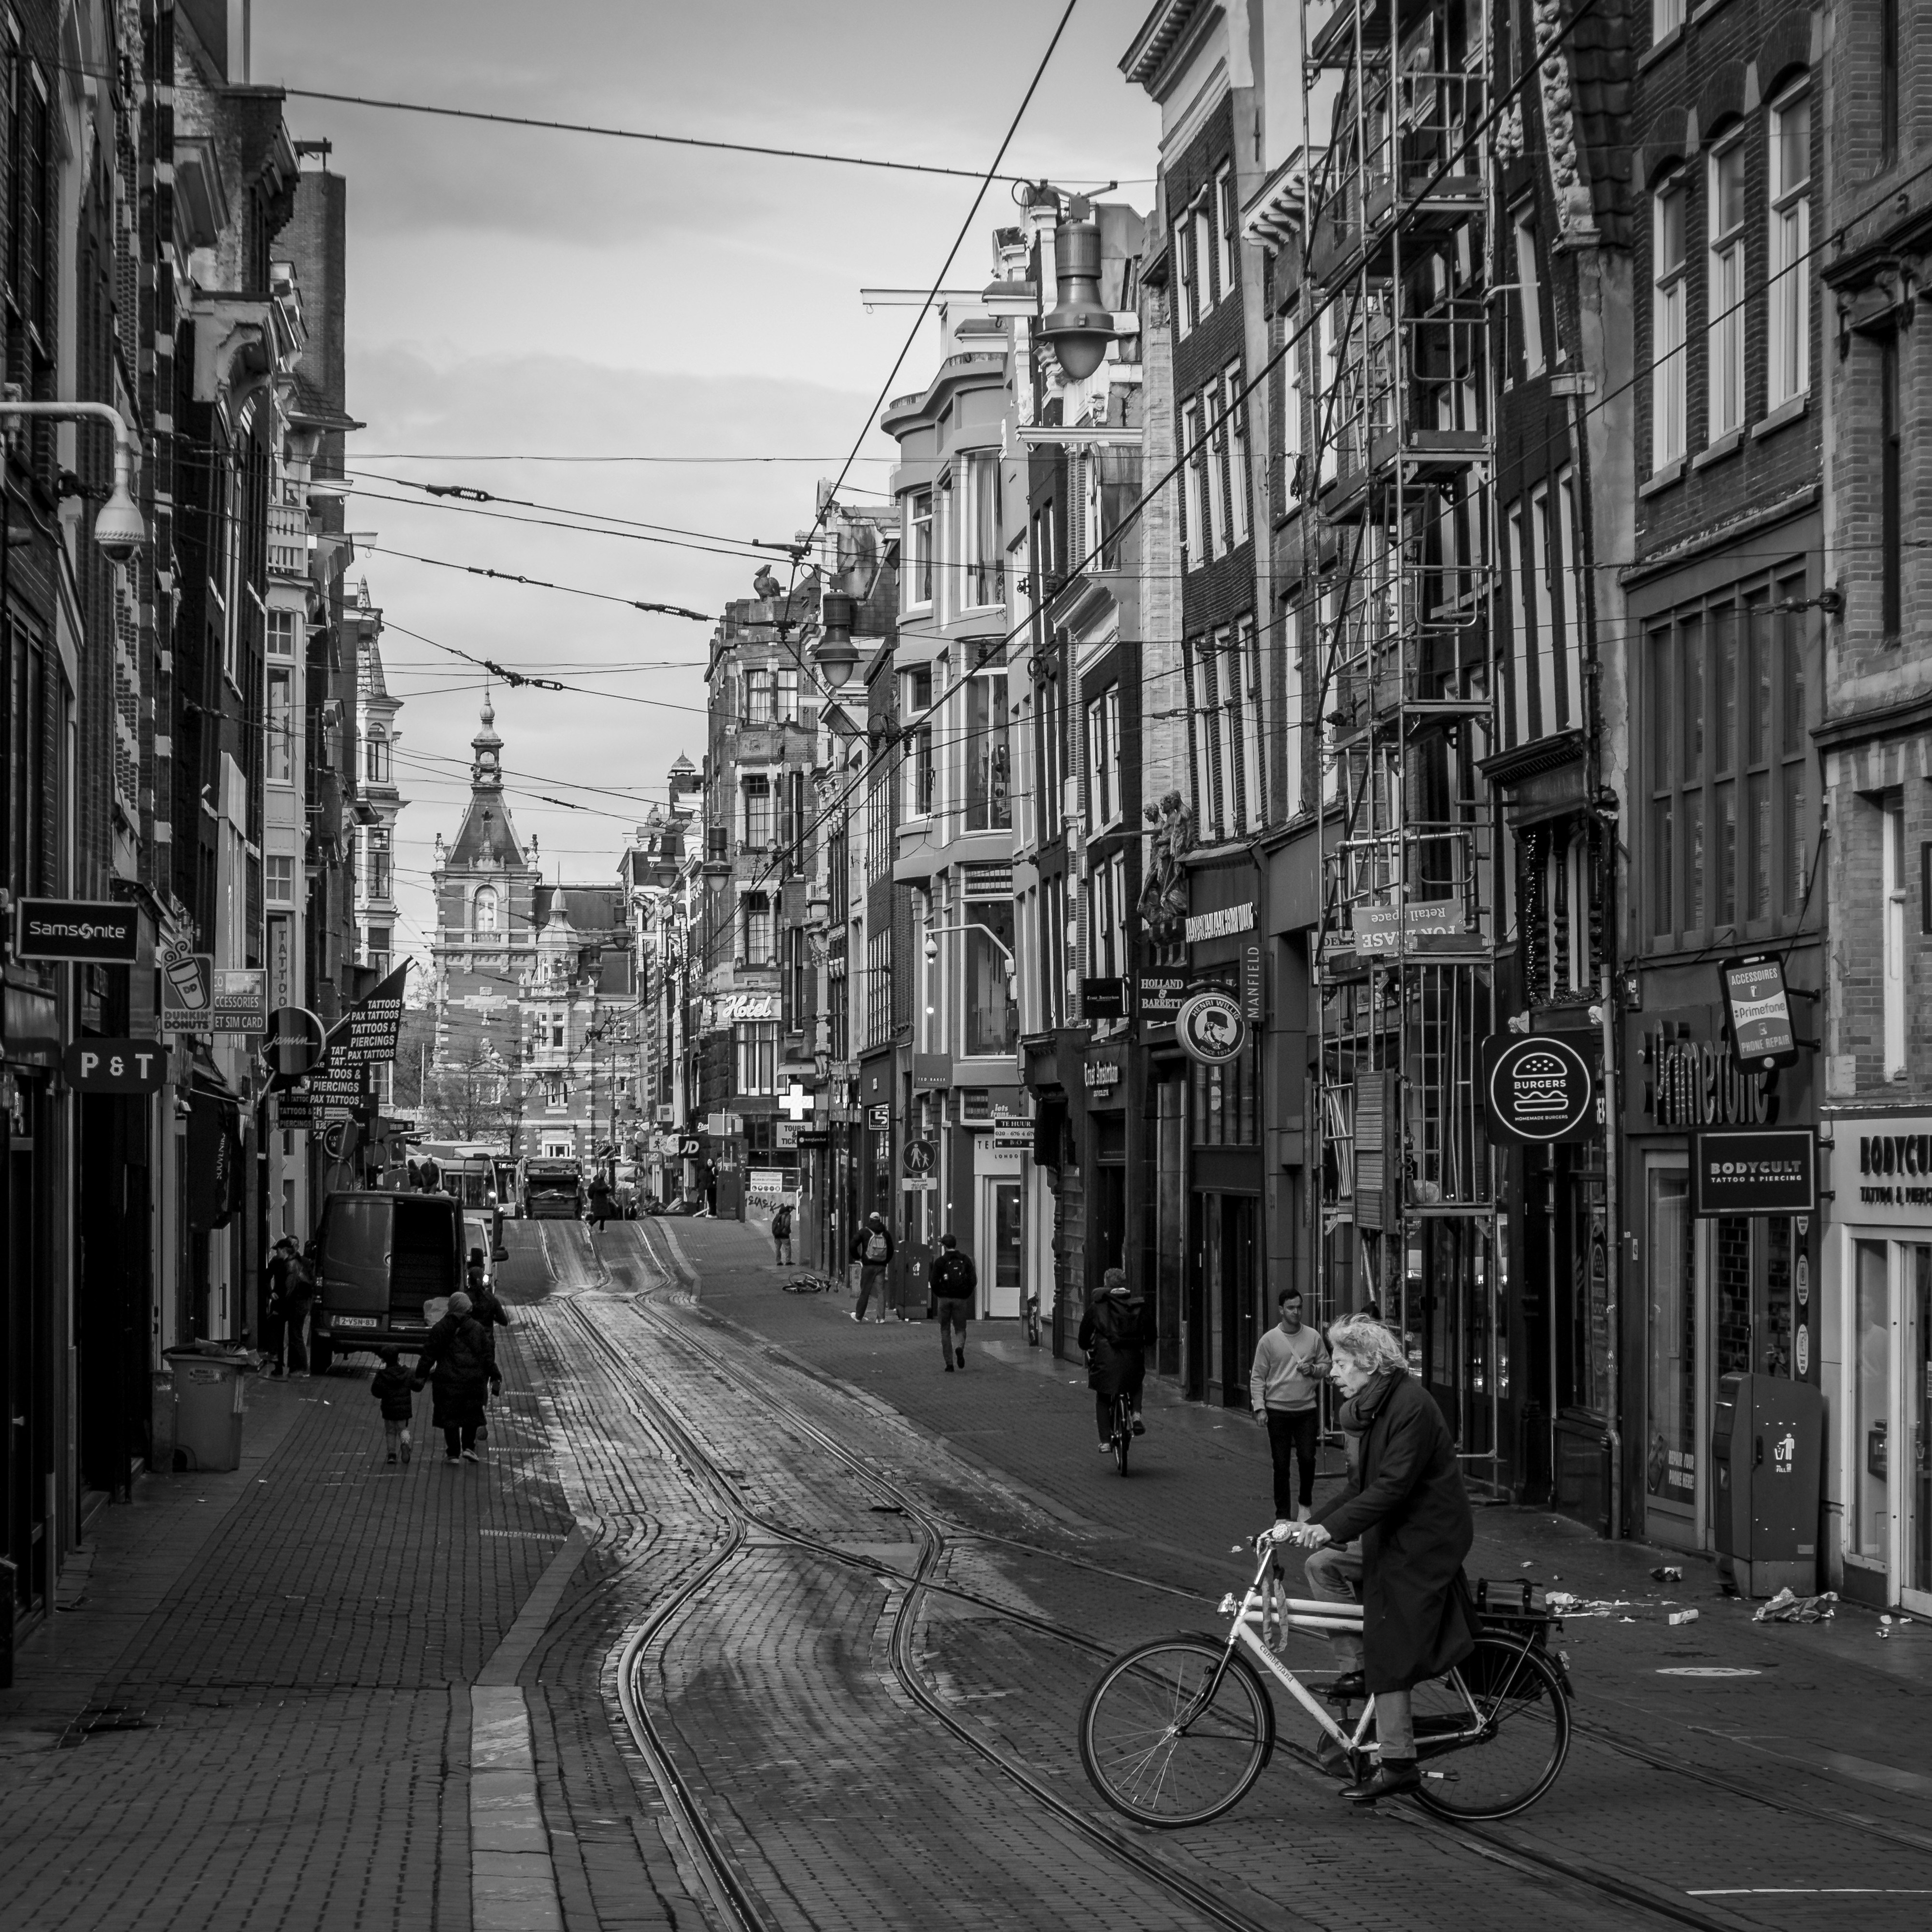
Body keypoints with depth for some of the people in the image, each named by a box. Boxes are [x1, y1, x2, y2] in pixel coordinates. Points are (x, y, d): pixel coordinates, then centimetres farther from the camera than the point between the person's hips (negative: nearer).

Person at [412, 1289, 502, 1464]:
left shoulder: (440, 1328, -1)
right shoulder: (478, 1328, 1)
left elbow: (429, 1354, 0)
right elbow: (488, 1355, 3)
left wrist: (421, 1376, 6)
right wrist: (494, 1377, 10)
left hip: (448, 1379, -1)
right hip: (474, 1378, 1)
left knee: (449, 1417, 5)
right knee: (471, 1416, 16)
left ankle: (453, 1454, 3)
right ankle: (468, 1447, 6)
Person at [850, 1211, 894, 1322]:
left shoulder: (864, 1232, -1)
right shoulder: (886, 1233, 7)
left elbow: (853, 1245, -6)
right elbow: (891, 1250, 11)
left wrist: (857, 1258, 7)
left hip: (868, 1265, -2)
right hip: (881, 1266, 2)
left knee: (865, 1291, 5)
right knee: (881, 1291, 3)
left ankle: (859, 1316, 12)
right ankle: (881, 1317, -2)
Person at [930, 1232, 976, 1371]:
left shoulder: (940, 1262, -3)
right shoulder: (965, 1260, 3)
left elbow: (934, 1282, -7)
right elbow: (973, 1280, -2)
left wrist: (939, 1295, 10)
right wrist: (966, 1294, 10)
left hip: (944, 1298, -1)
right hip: (960, 1299, 1)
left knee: (945, 1331, 9)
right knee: (961, 1328, 13)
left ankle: (949, 1363, 3)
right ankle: (960, 1348, -19)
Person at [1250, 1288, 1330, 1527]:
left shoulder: (1313, 1337, 4)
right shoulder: (1269, 1340, -1)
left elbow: (1326, 1365, 12)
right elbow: (1258, 1377, 0)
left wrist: (1313, 1369, -10)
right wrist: (1259, 1407, -8)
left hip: (1307, 1409, 1)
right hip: (1278, 1410, -1)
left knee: (1307, 1458, -4)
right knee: (1281, 1465, 3)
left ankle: (1305, 1504, 20)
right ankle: (1282, 1516, 11)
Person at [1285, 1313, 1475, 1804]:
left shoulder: (1411, 1405, -20)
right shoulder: (1364, 1409, 10)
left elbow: (1393, 1486, -26)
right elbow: (1362, 1487, 12)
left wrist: (1333, 1526, -29)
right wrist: (1313, 1523, 0)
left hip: (1424, 1538, -10)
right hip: (1391, 1534, 10)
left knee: (1389, 1650, -9)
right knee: (1323, 1564, -2)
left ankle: (1397, 1764, -4)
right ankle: (1357, 1668, 7)